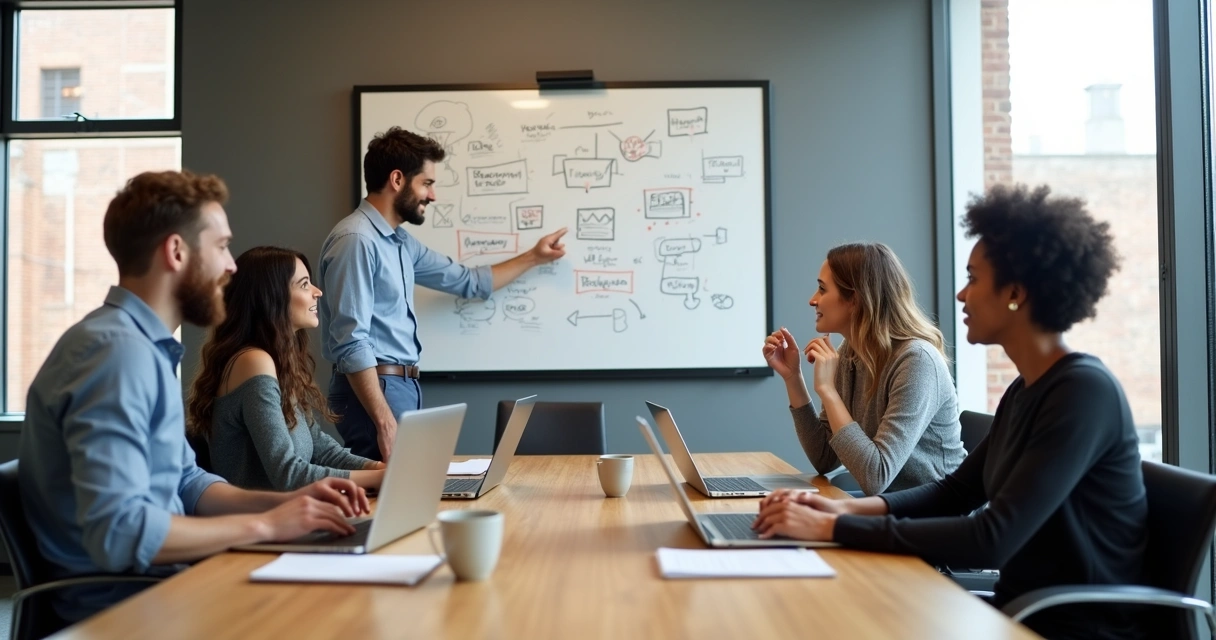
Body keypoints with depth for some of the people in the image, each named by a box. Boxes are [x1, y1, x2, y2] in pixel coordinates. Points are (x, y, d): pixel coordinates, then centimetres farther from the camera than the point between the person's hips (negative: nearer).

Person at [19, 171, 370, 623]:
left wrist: (285, 501, 0)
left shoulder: (145, 347, 12)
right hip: (122, 603, -9)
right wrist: (265, 525, -19)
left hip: (152, 582, 9)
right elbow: (116, 531, -29)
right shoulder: (117, 349, -21)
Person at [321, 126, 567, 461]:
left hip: (404, 386, 10)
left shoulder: (399, 241, 14)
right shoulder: (356, 240, -17)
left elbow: (465, 280, 25)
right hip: (374, 390, -9)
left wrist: (532, 257, 29)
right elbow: (350, 342, -22)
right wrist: (384, 421, -24)